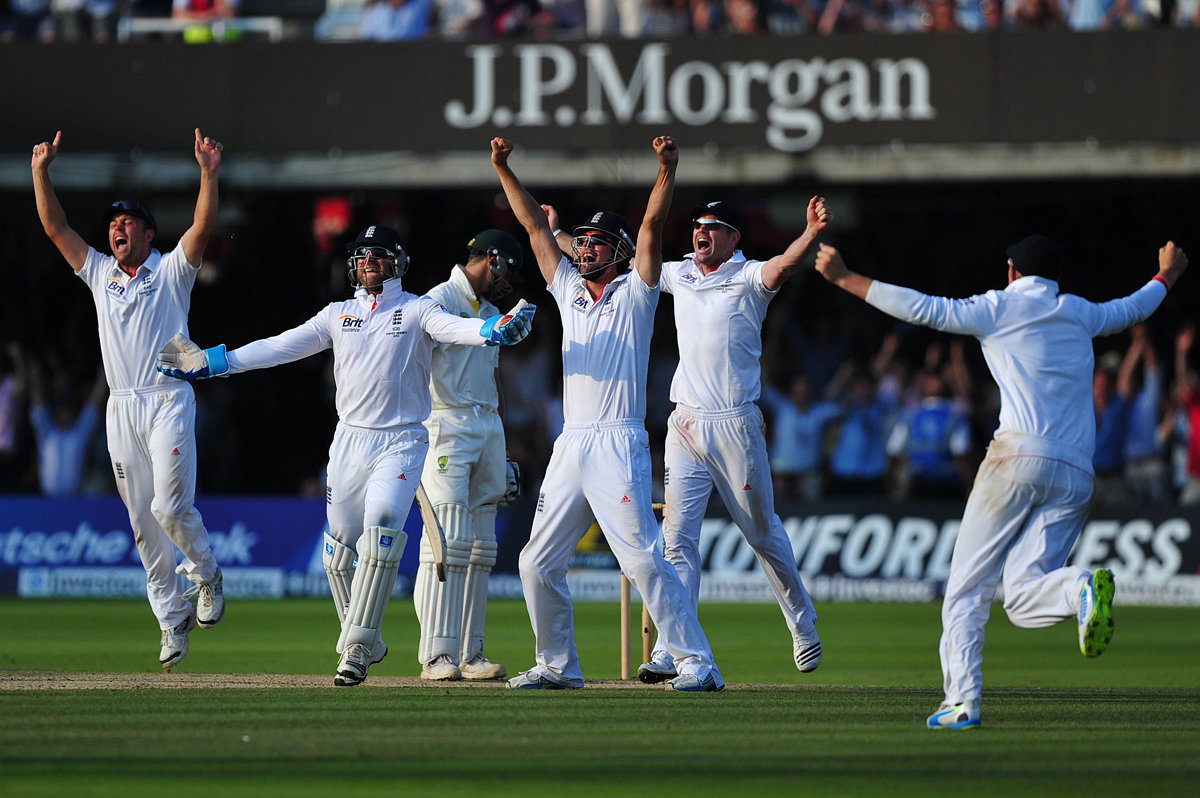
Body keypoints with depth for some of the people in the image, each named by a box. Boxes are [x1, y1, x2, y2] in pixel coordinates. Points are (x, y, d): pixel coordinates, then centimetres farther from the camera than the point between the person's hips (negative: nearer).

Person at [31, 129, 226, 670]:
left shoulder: (171, 271, 3)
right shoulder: (99, 272, 15)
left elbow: (202, 227, -13)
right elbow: (55, 227, 11)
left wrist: (208, 174, -26)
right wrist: (41, 172, 0)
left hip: (168, 402, -5)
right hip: (121, 408, 5)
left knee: (170, 507, -16)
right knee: (143, 522, 3)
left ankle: (206, 575, 12)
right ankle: (172, 618, 10)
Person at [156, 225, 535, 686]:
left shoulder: (416, 310, 1)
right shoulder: (338, 315, 13)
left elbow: (456, 328, -18)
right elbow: (280, 347, 9)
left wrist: (496, 330, -41)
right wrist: (209, 363, 2)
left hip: (401, 443, -5)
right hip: (350, 440, 5)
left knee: (382, 524, -23)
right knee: (340, 545, 4)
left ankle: (355, 650, -22)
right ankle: (367, 643, 22)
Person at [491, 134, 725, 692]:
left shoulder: (634, 294, 3)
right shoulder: (569, 291, 18)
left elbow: (652, 227, -9)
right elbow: (535, 226, 18)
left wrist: (667, 169, -21)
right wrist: (503, 169, 13)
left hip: (619, 446, -7)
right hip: (570, 447, 7)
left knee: (642, 558, -14)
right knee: (538, 561, 6)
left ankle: (697, 663, -13)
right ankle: (558, 664, 18)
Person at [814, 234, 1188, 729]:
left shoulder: (999, 308, 9)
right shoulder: (1080, 314, 24)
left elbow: (922, 308, 0)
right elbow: (1133, 309, 43)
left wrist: (844, 279, 7)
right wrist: (1166, 277, 65)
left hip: (1020, 458, -4)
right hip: (1077, 475, 4)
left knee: (967, 587, 2)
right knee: (1023, 599, -1)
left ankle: (962, 700, -11)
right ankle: (1080, 590, -34)